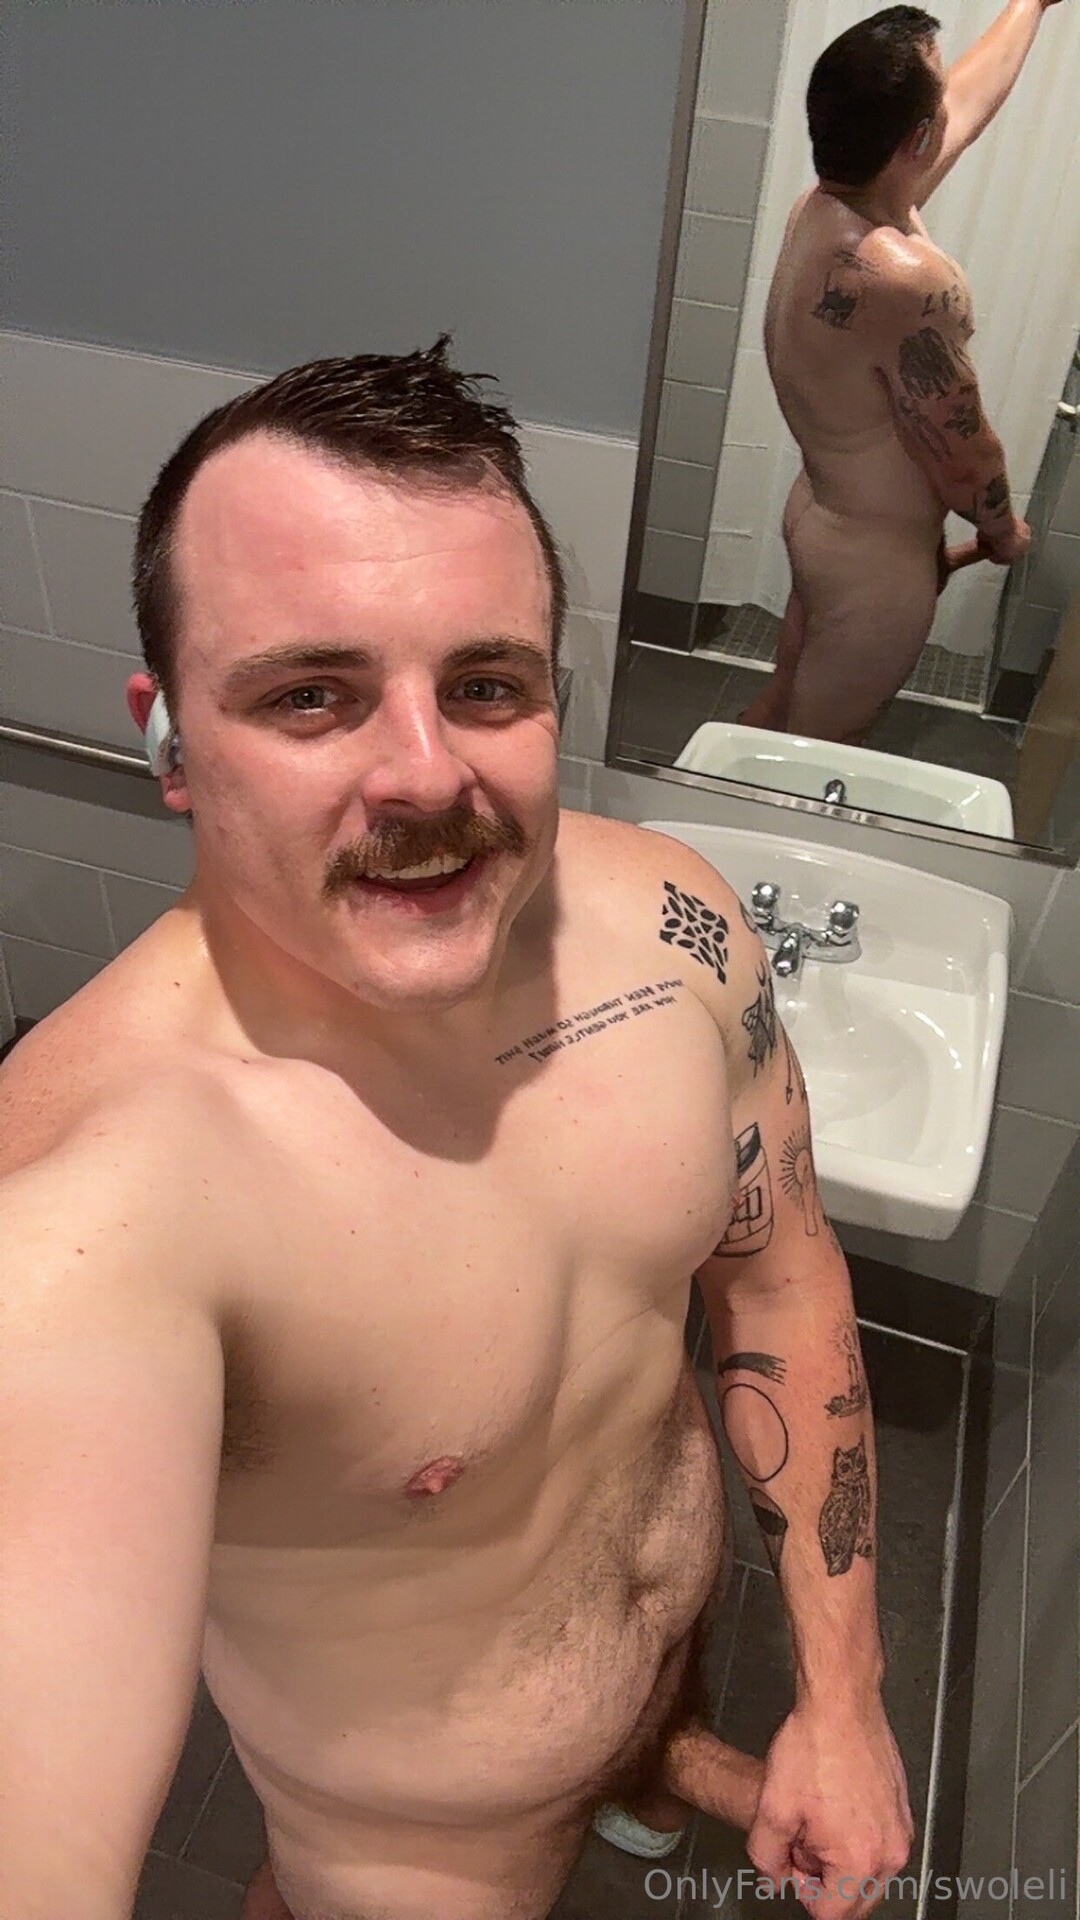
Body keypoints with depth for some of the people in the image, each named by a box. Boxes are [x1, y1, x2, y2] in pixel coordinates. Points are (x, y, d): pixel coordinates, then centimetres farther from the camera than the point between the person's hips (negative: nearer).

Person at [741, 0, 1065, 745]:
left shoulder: (825, 206, -2)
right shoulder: (904, 280, -31)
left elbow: (969, 100, 18)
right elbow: (964, 457, -21)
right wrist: (1003, 531, -2)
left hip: (823, 512, 9)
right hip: (878, 554, -9)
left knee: (784, 704, 25)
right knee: (817, 750, 10)